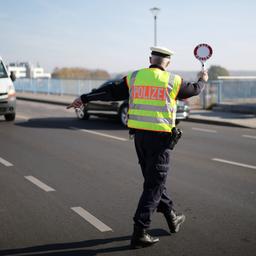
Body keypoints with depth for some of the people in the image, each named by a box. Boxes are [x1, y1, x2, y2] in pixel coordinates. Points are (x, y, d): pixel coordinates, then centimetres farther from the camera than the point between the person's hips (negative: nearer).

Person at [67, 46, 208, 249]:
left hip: (139, 136, 5)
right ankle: (139, 233, -3)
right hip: (160, 137, -5)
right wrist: (202, 80, 36)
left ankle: (172, 219, 34)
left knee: (154, 179, 19)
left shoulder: (134, 77, 3)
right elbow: (193, 90, 14)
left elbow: (111, 92, 4)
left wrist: (84, 98, 13)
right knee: (154, 185, 0)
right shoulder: (172, 81, -4)